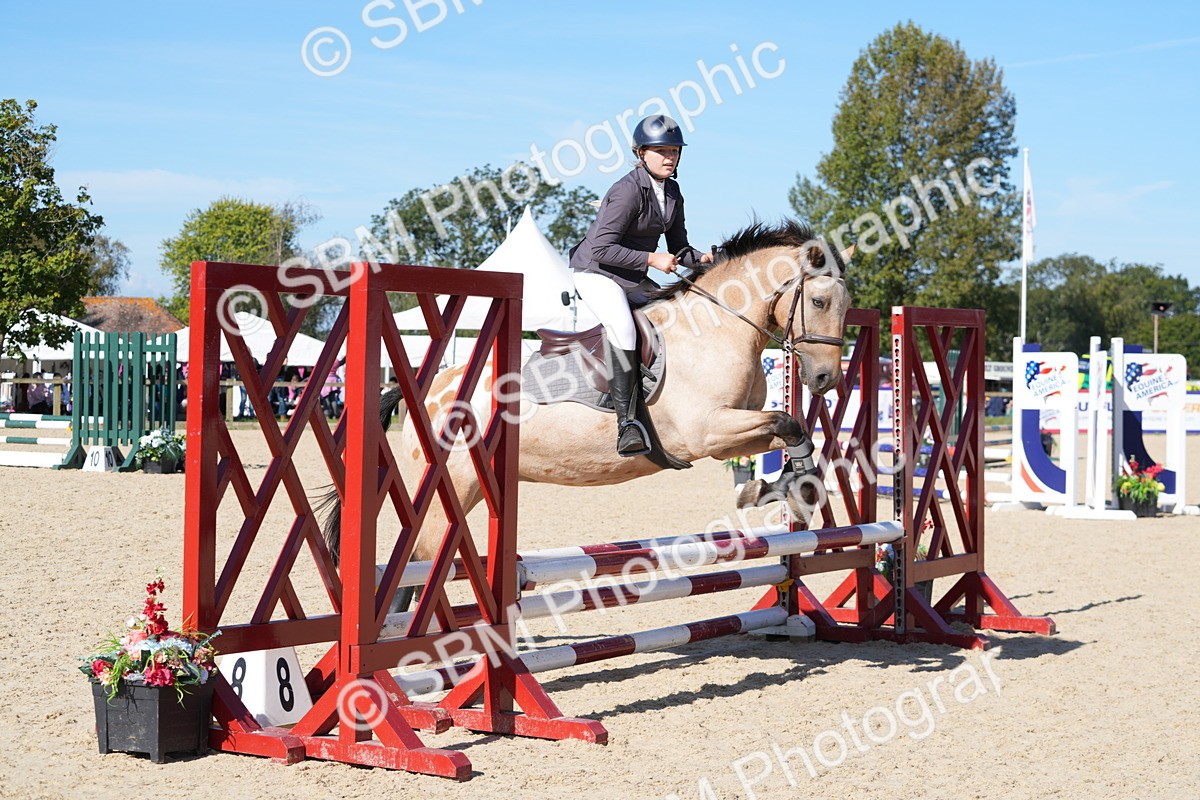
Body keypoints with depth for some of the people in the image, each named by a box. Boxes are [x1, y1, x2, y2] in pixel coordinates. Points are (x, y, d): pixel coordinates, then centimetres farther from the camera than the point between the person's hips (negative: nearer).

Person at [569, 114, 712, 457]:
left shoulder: (672, 192, 6)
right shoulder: (628, 190, -20)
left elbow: (678, 247, 14)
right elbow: (601, 248, -24)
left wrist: (703, 258, -7)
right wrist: (651, 259, -25)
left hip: (635, 280, 9)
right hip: (596, 273, -9)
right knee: (623, 328, -32)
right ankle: (627, 422, -33)